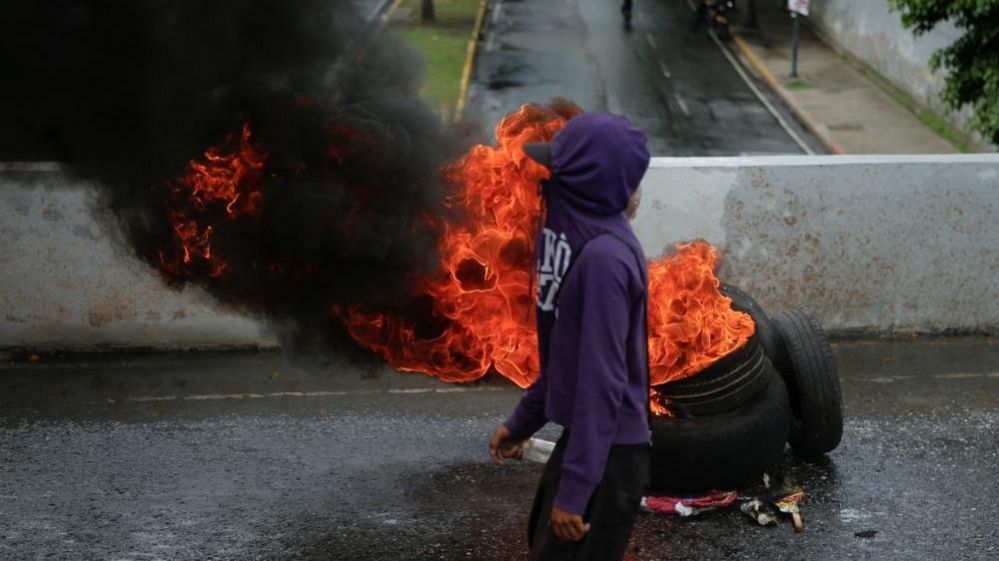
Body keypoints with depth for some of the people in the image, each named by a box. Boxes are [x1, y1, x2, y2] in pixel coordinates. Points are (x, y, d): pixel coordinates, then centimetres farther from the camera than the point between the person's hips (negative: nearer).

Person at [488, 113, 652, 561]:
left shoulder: (605, 257, -24)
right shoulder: (571, 237, 5)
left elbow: (602, 381, -25)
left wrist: (575, 490, -23)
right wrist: (522, 421, 19)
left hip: (607, 454, -9)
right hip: (582, 439, 9)